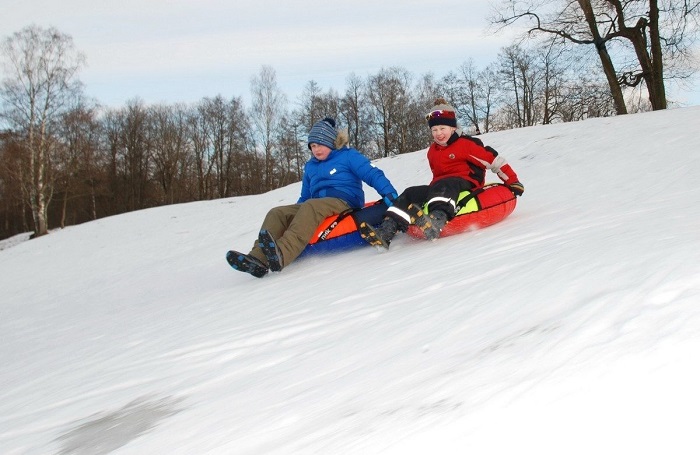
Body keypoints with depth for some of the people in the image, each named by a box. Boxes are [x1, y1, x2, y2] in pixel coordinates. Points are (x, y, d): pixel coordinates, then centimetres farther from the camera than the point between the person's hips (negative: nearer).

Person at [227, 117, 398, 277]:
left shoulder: (348, 156, 5)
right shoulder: (310, 166, 22)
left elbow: (373, 174, -4)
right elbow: (305, 197, 30)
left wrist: (389, 193, -20)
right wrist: (294, 217, 16)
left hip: (344, 204, -7)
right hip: (315, 207, 7)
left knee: (311, 206, -37)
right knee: (277, 213, -14)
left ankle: (282, 254, -59)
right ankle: (259, 259, -39)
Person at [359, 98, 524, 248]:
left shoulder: (466, 144, -4)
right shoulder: (432, 151, 17)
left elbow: (493, 160, -3)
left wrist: (512, 181, -2)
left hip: (467, 184, -7)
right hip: (440, 186, 7)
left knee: (444, 186, -39)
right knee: (410, 193, -14)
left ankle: (437, 220, -71)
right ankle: (386, 232, -34)